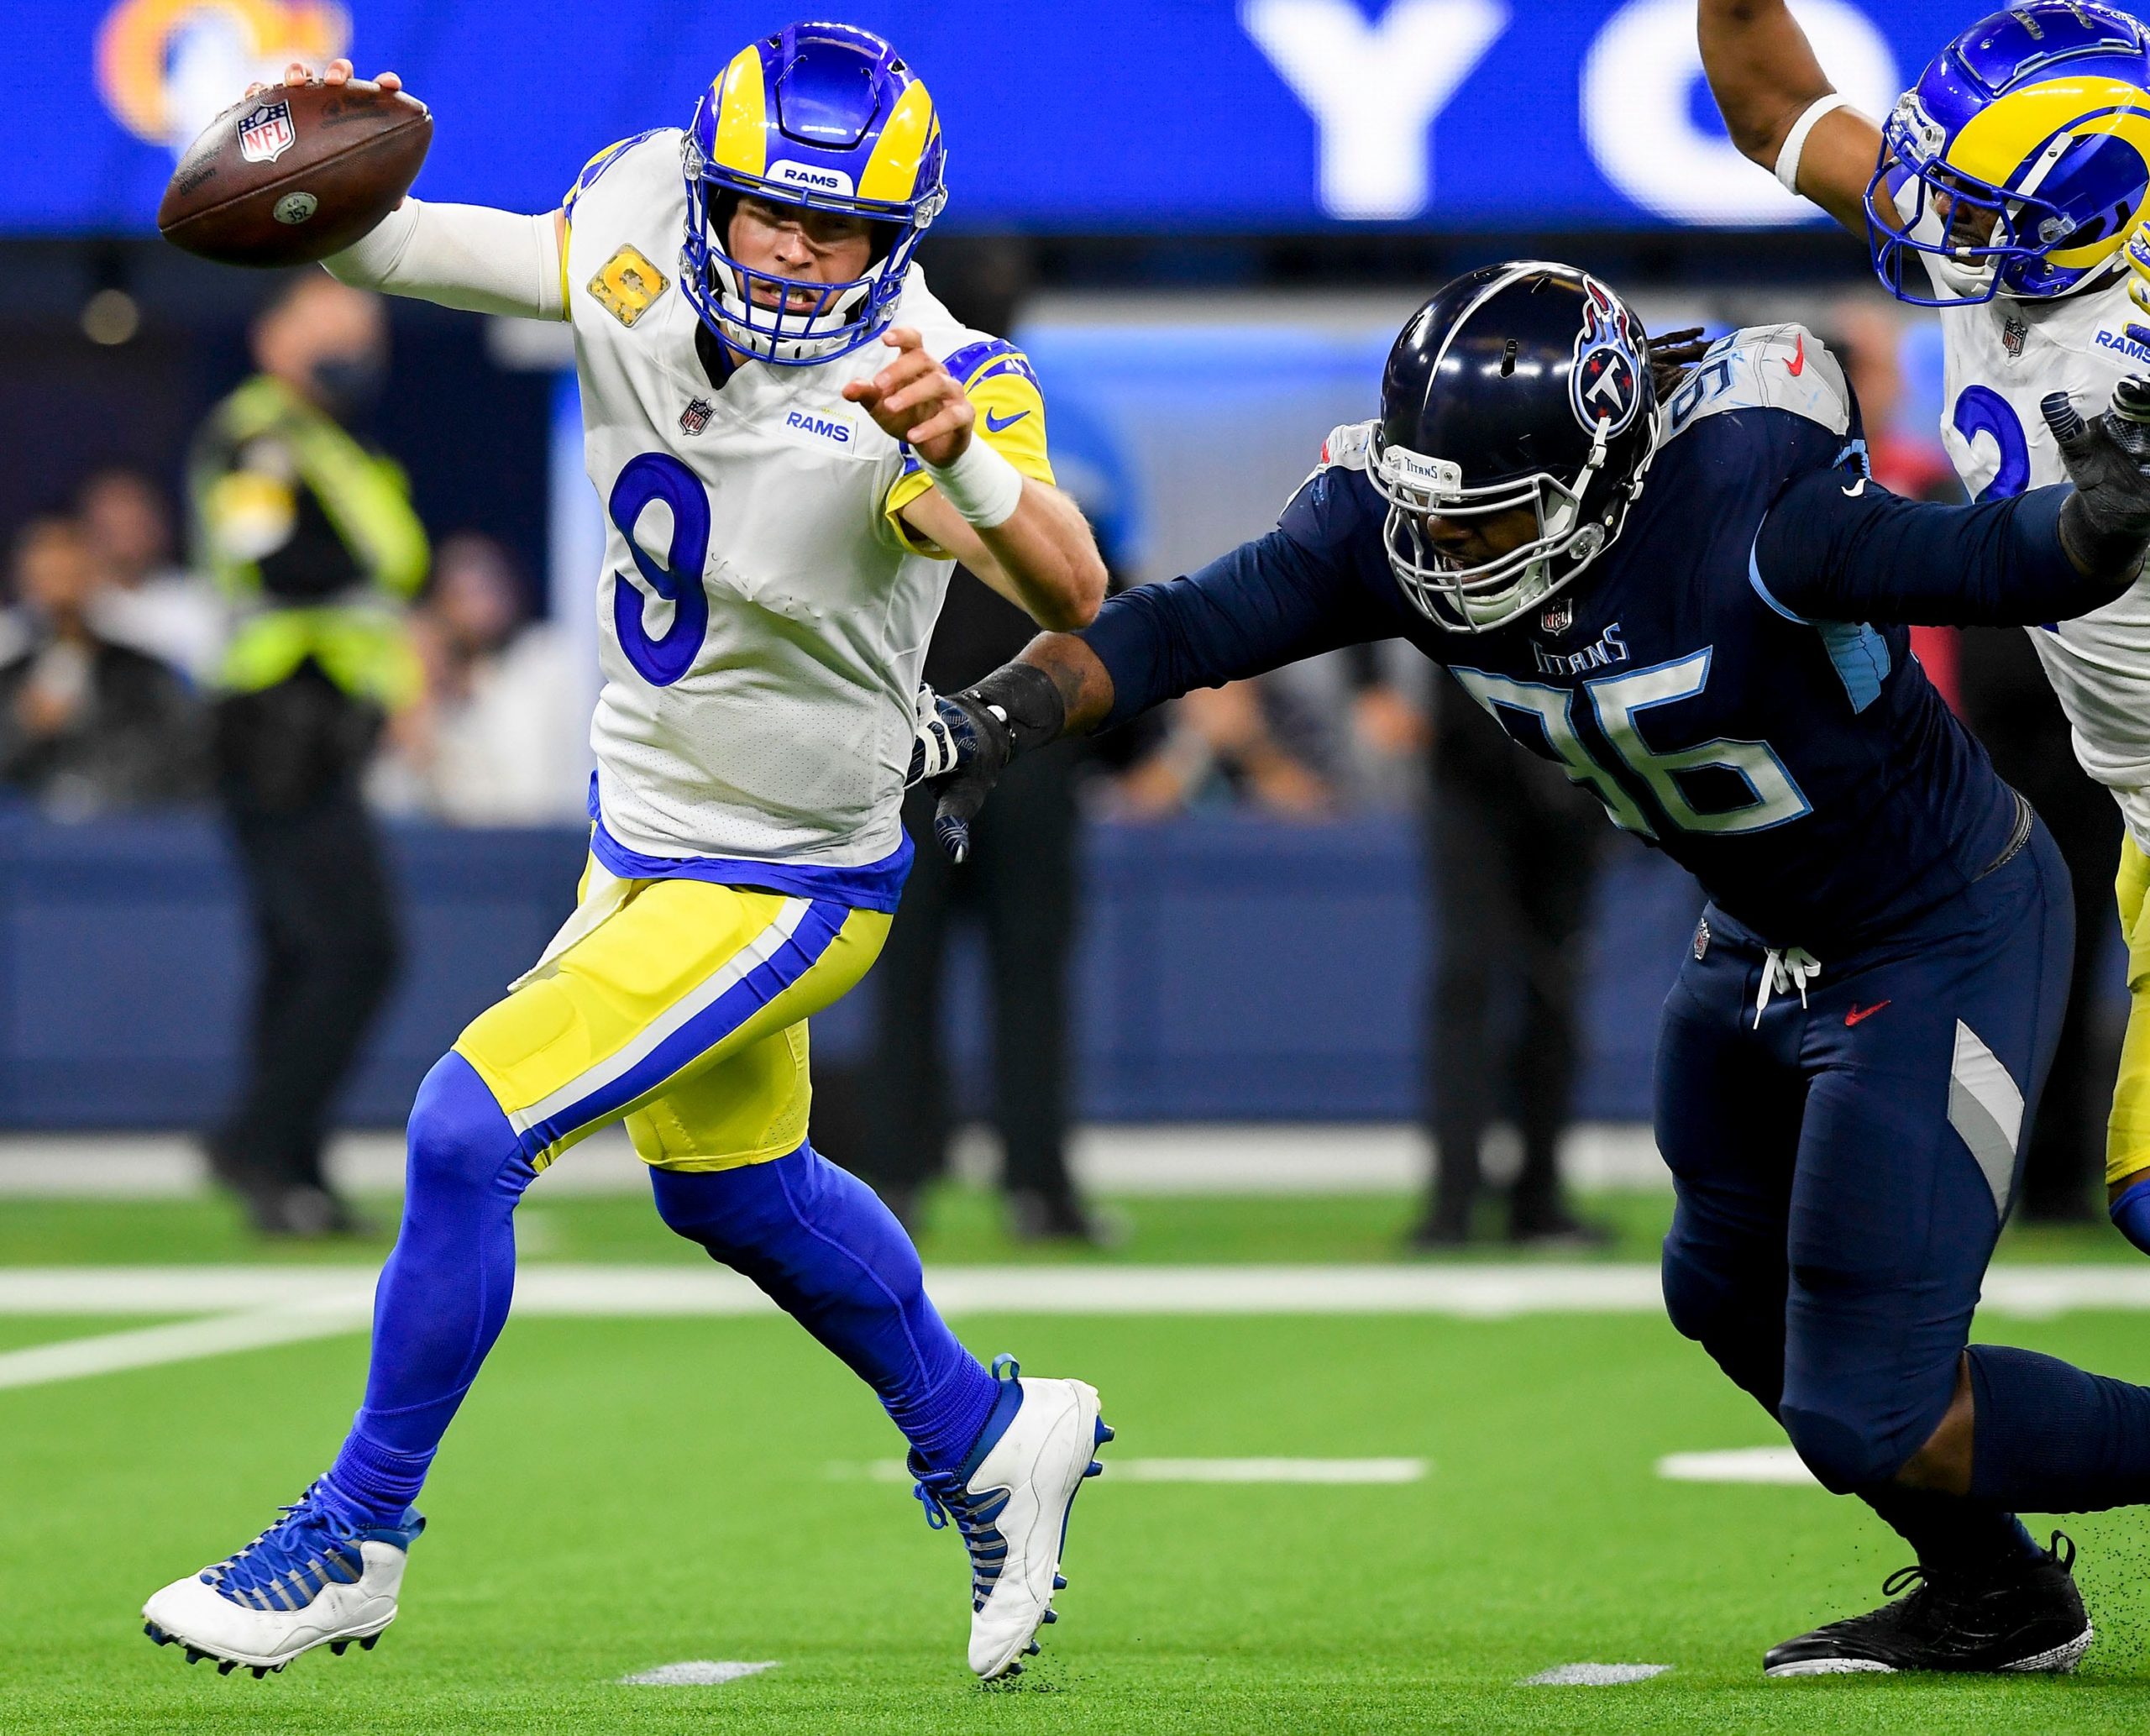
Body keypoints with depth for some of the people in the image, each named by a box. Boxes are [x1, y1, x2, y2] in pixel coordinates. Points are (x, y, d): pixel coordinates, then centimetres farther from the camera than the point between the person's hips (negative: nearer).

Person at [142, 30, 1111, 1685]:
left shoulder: (935, 382, -30)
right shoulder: (640, 231, -14)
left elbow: (1072, 593, -45)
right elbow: (398, 248, -3)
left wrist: (954, 451, -64)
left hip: (777, 890, -8)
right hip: (647, 839, 8)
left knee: (466, 1131, -14)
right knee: (730, 1185, 26)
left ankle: (356, 1539, 4)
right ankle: (989, 1439, 49)